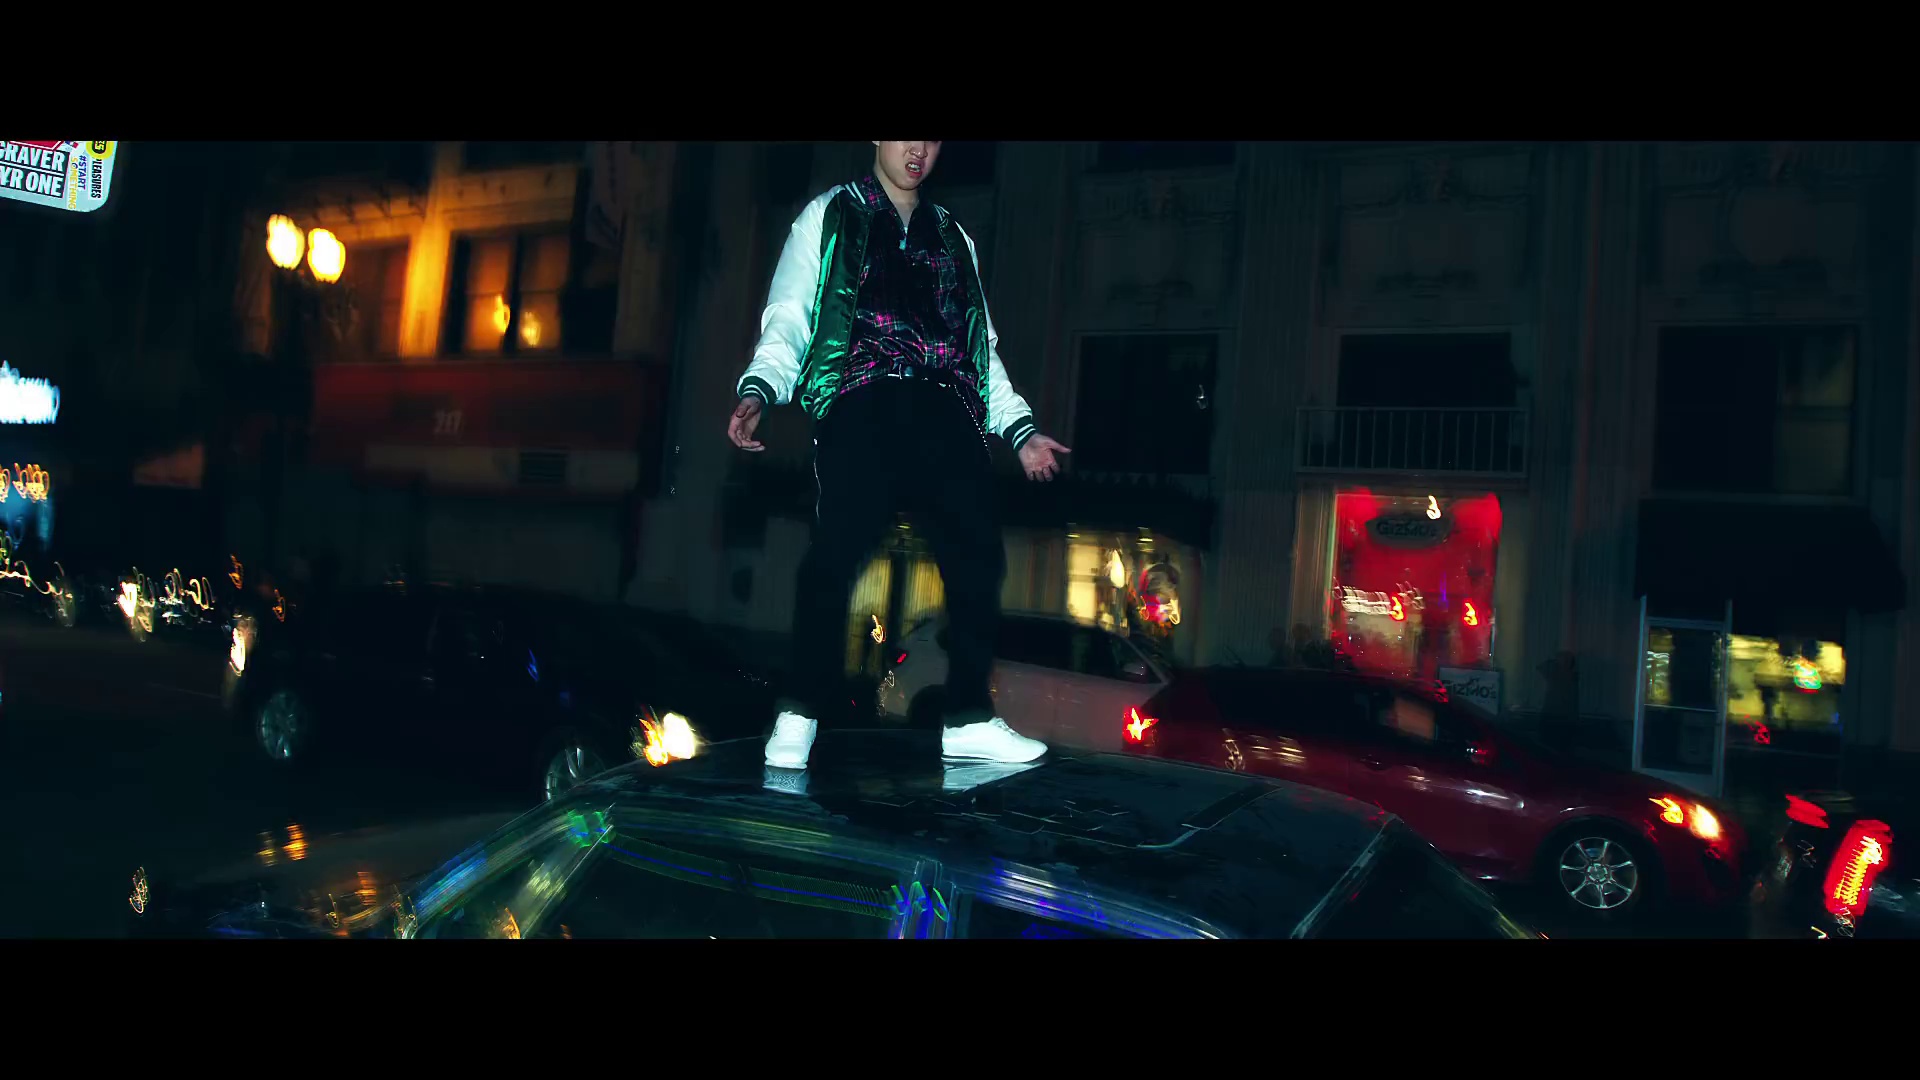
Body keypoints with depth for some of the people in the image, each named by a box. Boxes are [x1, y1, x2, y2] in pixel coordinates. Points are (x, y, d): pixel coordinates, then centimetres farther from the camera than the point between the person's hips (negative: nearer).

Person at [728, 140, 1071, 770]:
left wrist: (1020, 429, 16)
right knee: (835, 553, -15)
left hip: (946, 415, 4)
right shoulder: (830, 218, 17)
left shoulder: (953, 237, 29)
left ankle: (968, 718, 5)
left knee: (978, 558, -5)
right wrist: (758, 391, -13)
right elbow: (789, 319, 6)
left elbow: (982, 344, 27)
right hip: (861, 407, -4)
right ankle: (801, 713, -4)